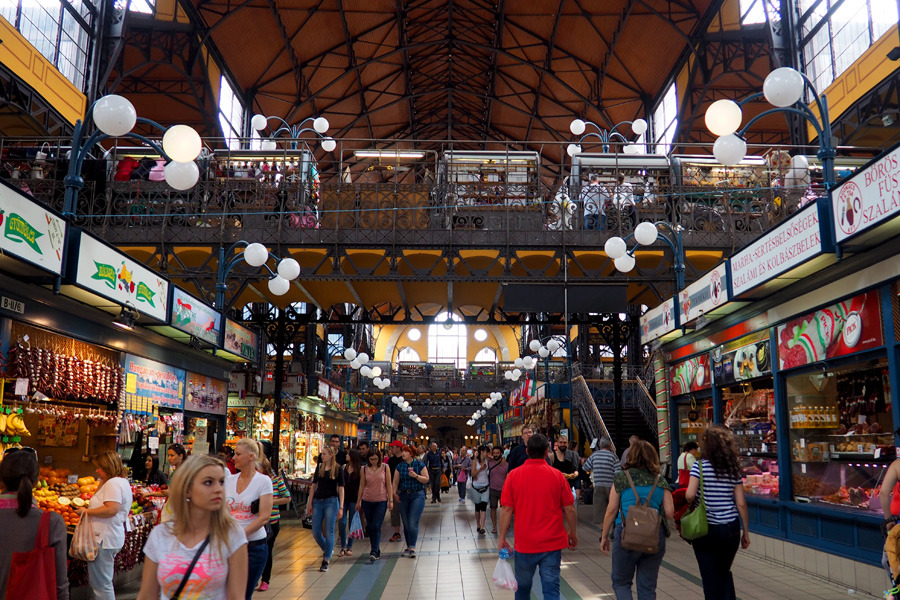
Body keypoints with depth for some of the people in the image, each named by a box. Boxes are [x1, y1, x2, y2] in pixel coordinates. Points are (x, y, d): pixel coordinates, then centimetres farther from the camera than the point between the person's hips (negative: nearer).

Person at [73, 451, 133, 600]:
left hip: (103, 539, -11)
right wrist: (102, 482, 22)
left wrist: (87, 512, -16)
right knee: (104, 581, 18)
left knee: (101, 585, -4)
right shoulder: (123, 482, 17)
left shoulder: (112, 484, -15)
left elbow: (112, 509, -25)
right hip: (114, 537, 11)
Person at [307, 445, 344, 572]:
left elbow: (341, 489, -3)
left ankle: (326, 560, 8)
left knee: (329, 532, -2)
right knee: (316, 532, 5)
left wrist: (341, 507, -7)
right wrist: (310, 503, 6)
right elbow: (314, 486, 11)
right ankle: (328, 550, 31)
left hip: (331, 501, -4)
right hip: (317, 501, 4)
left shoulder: (338, 469, -4)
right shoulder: (319, 467, 7)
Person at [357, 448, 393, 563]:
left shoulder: (385, 467, -2)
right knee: (370, 527, 7)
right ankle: (376, 551, 19)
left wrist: (391, 500, -1)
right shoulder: (364, 469, 2)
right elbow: (362, 485, 8)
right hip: (367, 501, 2)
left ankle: (374, 552, -11)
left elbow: (388, 485, 1)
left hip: (381, 501, -2)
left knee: (376, 526, -11)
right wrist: (358, 501, 8)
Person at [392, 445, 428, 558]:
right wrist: (394, 492, -9)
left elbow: (426, 479, -3)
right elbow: (395, 482, 6)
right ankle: (408, 547, 21)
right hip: (404, 496, 4)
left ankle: (412, 548, -8)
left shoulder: (419, 464, -3)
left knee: (413, 523, -12)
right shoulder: (400, 466, 6)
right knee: (406, 523, 8)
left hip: (417, 495, -4)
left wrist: (416, 476, -17)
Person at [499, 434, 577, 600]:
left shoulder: (514, 475, -5)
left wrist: (502, 538, 1)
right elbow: (569, 509, -2)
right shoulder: (557, 475, -5)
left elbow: (506, 509, -6)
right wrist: (573, 534, 12)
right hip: (552, 543, 0)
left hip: (524, 543, 0)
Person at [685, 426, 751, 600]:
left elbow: (690, 496, -20)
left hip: (706, 529, -4)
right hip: (731, 528, 4)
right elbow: (741, 503, 1)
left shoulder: (699, 466, -10)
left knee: (710, 578, 7)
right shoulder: (733, 468, 1)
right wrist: (746, 532, 8)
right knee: (725, 572, 22)